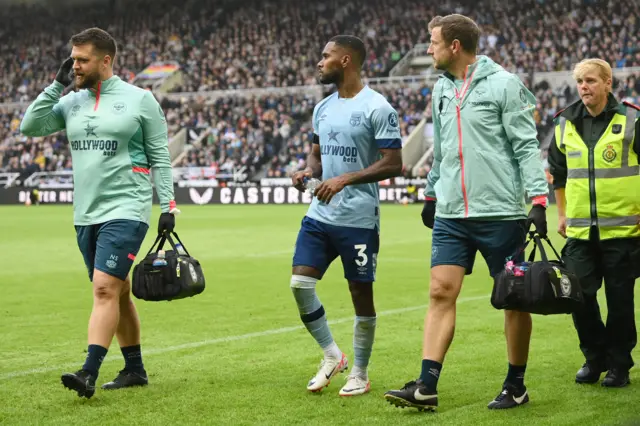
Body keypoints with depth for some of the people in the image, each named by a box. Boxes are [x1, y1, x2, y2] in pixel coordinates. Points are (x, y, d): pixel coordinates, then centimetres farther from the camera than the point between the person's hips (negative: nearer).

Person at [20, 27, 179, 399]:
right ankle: (135, 370, 21)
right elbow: (30, 126, 5)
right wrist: (57, 85, -1)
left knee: (105, 289, -16)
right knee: (117, 292, 12)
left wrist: (168, 206, -4)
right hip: (86, 214, 6)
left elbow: (160, 156, 0)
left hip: (125, 211, -6)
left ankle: (88, 374, -20)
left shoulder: (140, 100, -2)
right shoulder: (72, 103, 11)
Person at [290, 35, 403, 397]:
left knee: (361, 293, 3)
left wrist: (345, 179, -23)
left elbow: (393, 164, -15)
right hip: (320, 215, 7)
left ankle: (360, 374, 18)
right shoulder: (323, 108, 13)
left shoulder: (377, 108, -11)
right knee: (300, 284, -1)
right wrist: (308, 171, 1)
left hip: (359, 219, -7)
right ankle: (332, 356, 17)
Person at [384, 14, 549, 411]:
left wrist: (538, 199, -16)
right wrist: (431, 194, 27)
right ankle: (427, 387, -4)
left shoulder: (504, 84, -7)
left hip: (501, 212, -5)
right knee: (441, 292, -3)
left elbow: (526, 146, -9)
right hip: (451, 213, 6)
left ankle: (516, 386, 16)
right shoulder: (442, 88, 13)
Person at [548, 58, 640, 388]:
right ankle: (595, 357, 20)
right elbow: (558, 172, 21)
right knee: (579, 297, 2)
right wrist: (562, 213, 18)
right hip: (580, 230, 4)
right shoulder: (565, 124, 8)